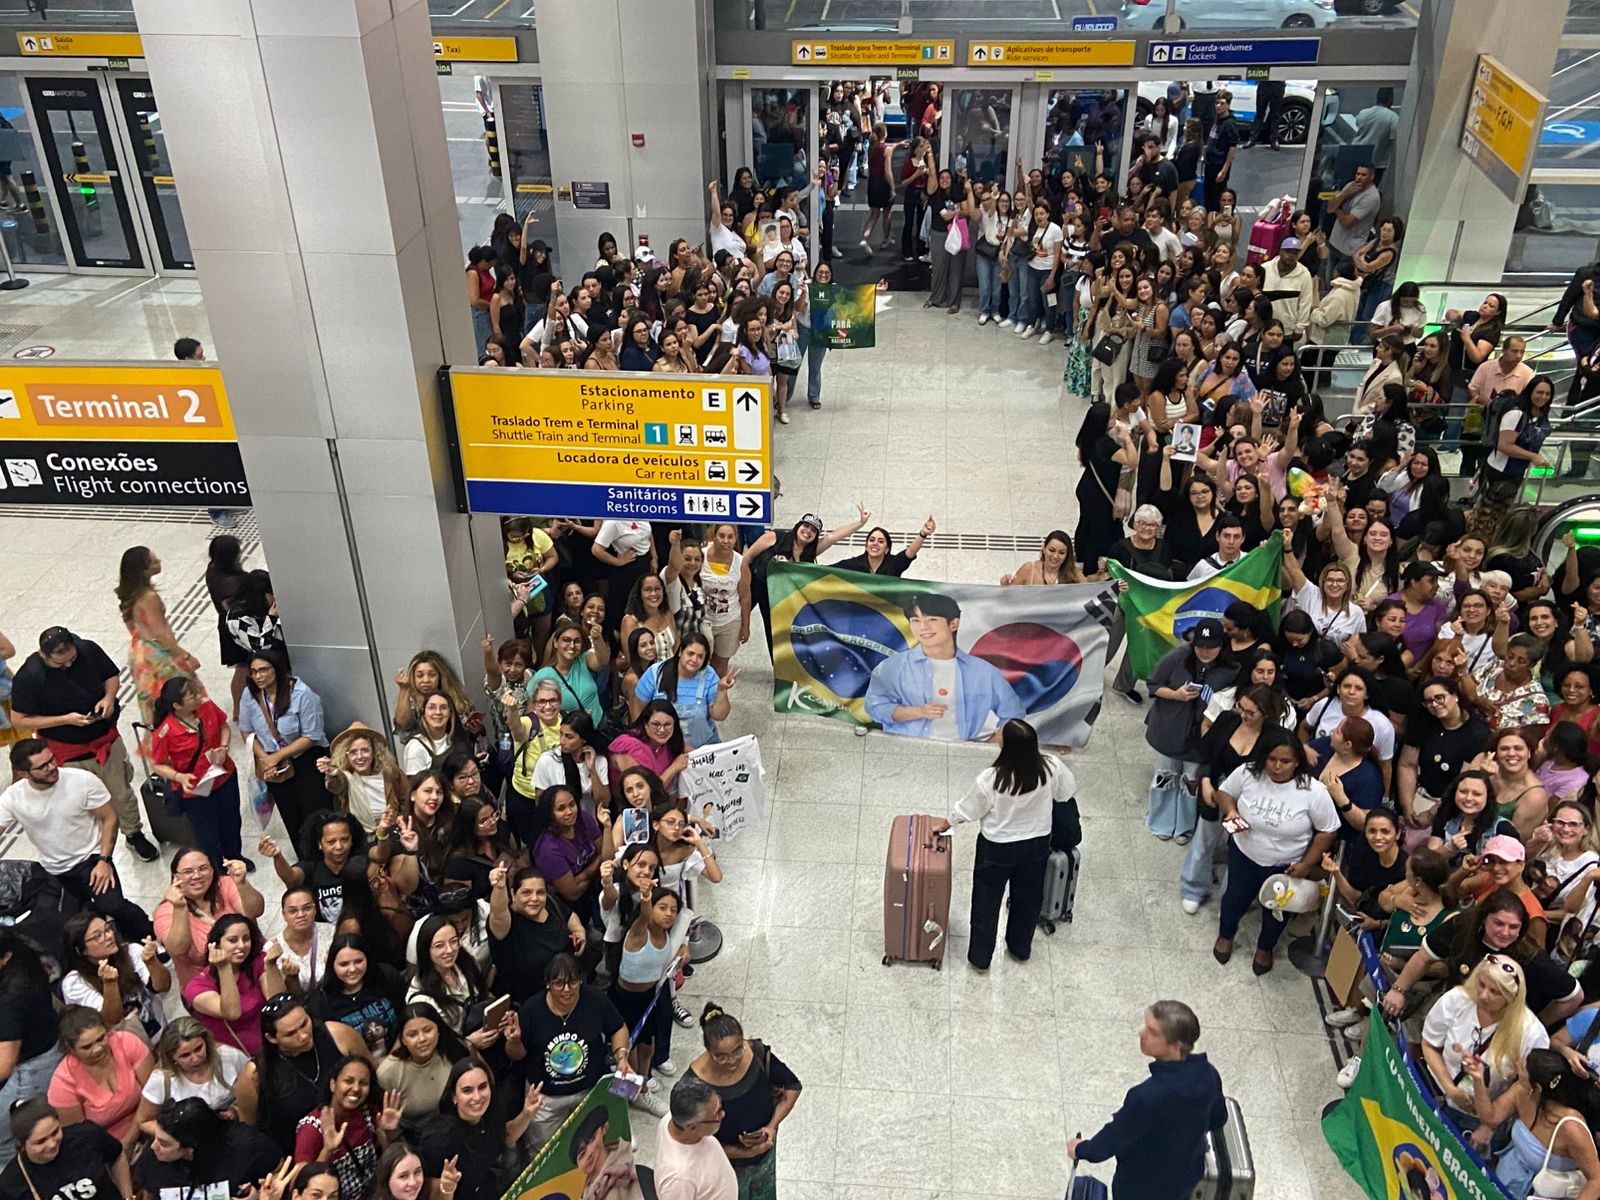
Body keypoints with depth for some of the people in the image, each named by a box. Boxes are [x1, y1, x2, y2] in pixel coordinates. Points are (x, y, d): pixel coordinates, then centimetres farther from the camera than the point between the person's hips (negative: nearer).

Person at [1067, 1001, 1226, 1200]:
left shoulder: (1149, 1097, -41)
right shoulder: (1207, 1073, -20)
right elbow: (1218, 1119, 1)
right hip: (1187, 1173, 6)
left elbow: (1116, 1135, -23)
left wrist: (1082, 1149, -3)